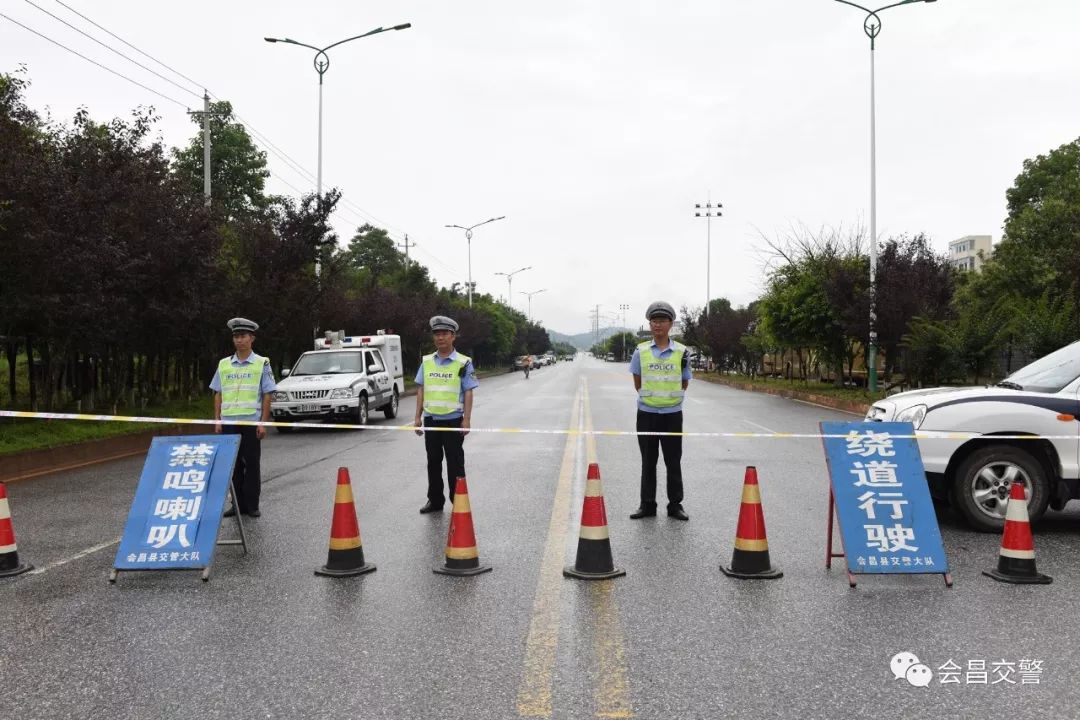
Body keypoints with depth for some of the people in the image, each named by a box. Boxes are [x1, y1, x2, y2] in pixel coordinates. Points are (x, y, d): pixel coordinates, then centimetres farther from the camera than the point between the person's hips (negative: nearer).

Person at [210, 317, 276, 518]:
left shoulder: (261, 364, 2)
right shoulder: (224, 365, 10)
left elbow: (267, 395, 0)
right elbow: (218, 394, 12)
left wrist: (263, 423, -7)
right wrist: (217, 421, 5)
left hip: (251, 421, -3)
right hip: (229, 422, 3)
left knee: (252, 463, 2)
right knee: (233, 464, 5)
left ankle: (252, 505, 9)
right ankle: (237, 504, 13)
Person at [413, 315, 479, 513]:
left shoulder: (463, 363, -5)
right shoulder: (426, 362, 7)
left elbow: (468, 393, -6)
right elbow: (421, 390, 10)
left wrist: (466, 420, -11)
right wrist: (417, 417, 5)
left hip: (453, 420, -4)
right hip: (431, 419, 4)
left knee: (455, 463, 3)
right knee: (433, 461, 12)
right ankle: (435, 501, 23)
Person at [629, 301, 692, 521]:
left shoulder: (681, 351, 0)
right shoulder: (641, 350, 1)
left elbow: (684, 383, 8)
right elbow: (638, 382, 8)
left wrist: (670, 398, 3)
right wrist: (649, 397, 3)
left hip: (672, 414, 0)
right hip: (647, 413, 0)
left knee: (673, 461, 6)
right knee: (648, 461, 8)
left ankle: (675, 505, 16)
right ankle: (647, 505, 16)